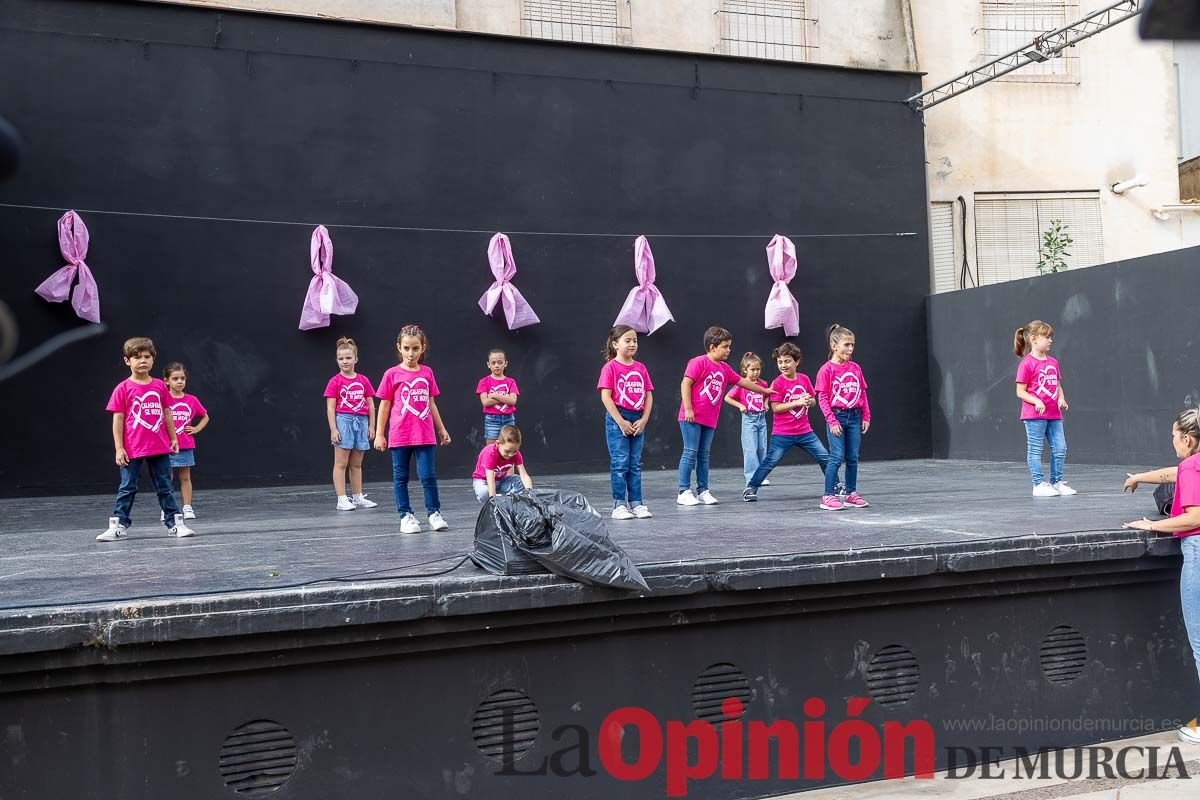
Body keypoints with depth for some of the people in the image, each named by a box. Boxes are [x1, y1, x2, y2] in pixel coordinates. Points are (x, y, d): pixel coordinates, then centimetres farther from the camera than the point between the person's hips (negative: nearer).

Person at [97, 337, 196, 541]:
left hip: (160, 448, 3)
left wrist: (173, 438, 13)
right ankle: (118, 526, 10)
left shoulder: (160, 386, 5)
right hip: (133, 450, -3)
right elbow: (118, 419, -4)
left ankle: (175, 523, 13)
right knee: (127, 488, 4)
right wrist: (119, 448, -7)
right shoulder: (123, 389, -4)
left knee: (165, 487, 9)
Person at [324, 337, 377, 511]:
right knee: (341, 463, -2)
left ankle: (358, 497, 19)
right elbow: (330, 407, -5)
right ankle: (342, 499, 0)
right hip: (343, 420, -4)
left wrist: (371, 426, 6)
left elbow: (370, 405, 11)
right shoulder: (335, 381, -2)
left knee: (356, 464, 12)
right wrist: (333, 429, -11)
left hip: (361, 422, 4)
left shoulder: (364, 380, 8)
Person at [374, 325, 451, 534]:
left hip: (424, 435, 1)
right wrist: (379, 434, 0)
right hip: (399, 436, -1)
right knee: (400, 477, 7)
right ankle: (406, 515, 15)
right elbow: (384, 405, 1)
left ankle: (435, 513, 10)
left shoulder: (427, 373, 5)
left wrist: (441, 429, 16)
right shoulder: (392, 375, -3)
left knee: (428, 476, 0)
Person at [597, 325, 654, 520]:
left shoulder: (641, 368, 9)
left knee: (635, 464, 9)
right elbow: (605, 396, -11)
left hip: (638, 420, 5)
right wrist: (621, 422, -14)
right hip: (617, 419, -5)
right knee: (620, 463, -3)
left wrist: (643, 420, -4)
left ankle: (636, 503, 13)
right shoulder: (610, 367, -6)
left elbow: (648, 395, 8)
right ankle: (619, 505, 1)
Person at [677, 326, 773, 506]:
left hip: (710, 419, 7)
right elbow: (685, 384, -14)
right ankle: (684, 491, -2)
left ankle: (703, 491, 15)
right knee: (690, 452, -6)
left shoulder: (725, 368, 14)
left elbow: (742, 381, 24)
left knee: (704, 455, 10)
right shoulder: (699, 362, -9)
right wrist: (688, 409, -18)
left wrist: (764, 391, 30)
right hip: (692, 417, -7)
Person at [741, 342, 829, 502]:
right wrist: (797, 402, -21)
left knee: (824, 457, 6)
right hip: (783, 433, -5)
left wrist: (808, 400, -10)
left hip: (804, 431, 5)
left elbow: (813, 402, 14)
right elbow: (776, 408, -16)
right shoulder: (778, 383, -10)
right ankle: (751, 487, 5)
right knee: (770, 461, -5)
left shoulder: (804, 379, 5)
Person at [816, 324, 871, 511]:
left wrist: (866, 416, 8)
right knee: (837, 457, -7)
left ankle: (851, 494, 18)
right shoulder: (826, 369, -7)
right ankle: (828, 496, -1)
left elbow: (862, 394, 14)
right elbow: (822, 398, -10)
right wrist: (832, 421, -14)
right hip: (837, 416, -5)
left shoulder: (856, 368, 9)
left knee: (853, 458, 9)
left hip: (854, 417, 5)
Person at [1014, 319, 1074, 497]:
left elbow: (1058, 386, 20)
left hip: (1054, 414, 7)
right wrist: (1036, 401, -21)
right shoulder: (1027, 363, -9)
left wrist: (1061, 398, 1)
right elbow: (1020, 392, -8)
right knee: (1035, 449, 0)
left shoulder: (1053, 363, 12)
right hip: (1034, 415, -7)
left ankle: (1056, 482, 18)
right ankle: (1039, 484, 6)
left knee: (1060, 448, 7)